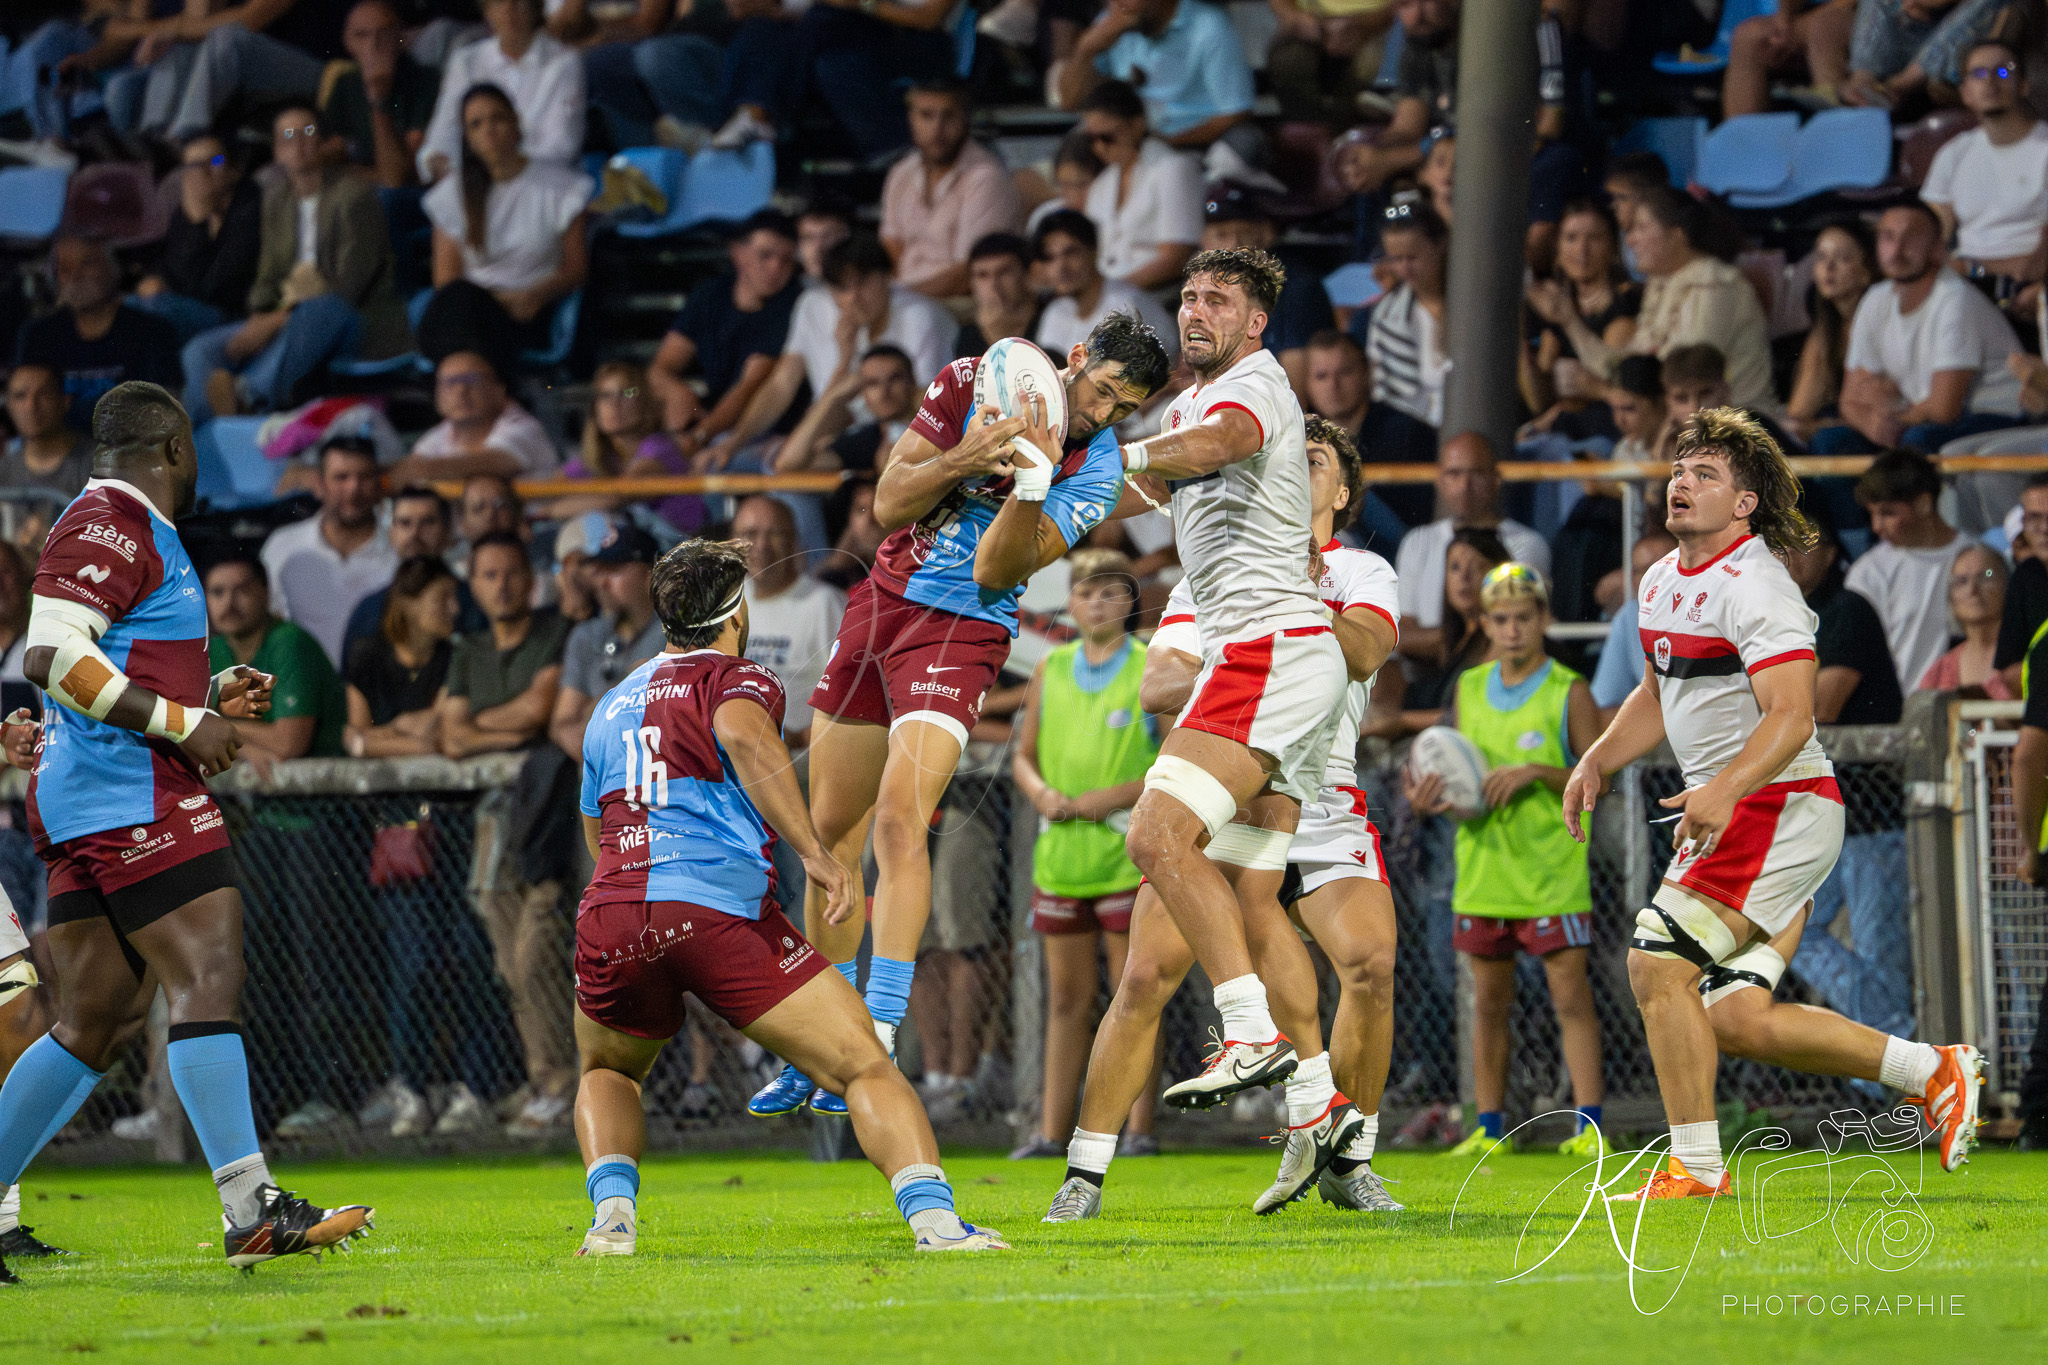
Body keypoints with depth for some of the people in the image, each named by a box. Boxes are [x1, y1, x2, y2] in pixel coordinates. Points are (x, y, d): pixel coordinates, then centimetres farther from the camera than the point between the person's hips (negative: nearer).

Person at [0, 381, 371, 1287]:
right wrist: (182, 723, -18)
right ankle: (251, 1210, -19)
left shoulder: (129, 529, 24)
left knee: (91, 1023, 8)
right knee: (208, 977, -14)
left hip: (82, 804, 11)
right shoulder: (113, 524, -9)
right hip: (129, 795, -11)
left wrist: (214, 699, 17)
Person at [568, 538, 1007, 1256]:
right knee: (866, 1067, 0)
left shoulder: (613, 705, 28)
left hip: (610, 915, 5)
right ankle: (933, 1216, -19)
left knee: (606, 1074, 31)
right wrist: (815, 852, -19)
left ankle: (612, 1211, 7)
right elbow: (743, 736, -17)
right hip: (723, 909, -5)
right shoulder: (740, 679, 9)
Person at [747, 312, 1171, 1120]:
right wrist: (964, 459, -22)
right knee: (831, 834, 7)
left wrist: (1030, 483, -31)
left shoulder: (1094, 472, -10)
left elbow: (994, 571, -17)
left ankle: (877, 1042, -26)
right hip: (882, 600, 4)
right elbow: (888, 503, -6)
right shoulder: (973, 384, -4)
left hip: (962, 628, -4)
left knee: (899, 819, -23)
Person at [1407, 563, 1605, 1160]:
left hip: (1552, 874, -5)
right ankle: (1490, 1127, 14)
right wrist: (1427, 798, -4)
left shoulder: (1569, 692, -4)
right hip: (1483, 869, 5)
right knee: (1489, 1000, 8)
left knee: (1570, 995, -7)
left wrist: (1538, 772, -20)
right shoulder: (1470, 688, 11)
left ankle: (1588, 1125, -7)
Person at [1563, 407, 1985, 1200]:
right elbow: (1658, 697, 29)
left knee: (1659, 962, -15)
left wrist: (1724, 791, -37)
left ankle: (1695, 1166, -7)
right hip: (1726, 814, 9)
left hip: (1778, 805, -9)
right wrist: (1597, 761, 15)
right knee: (1738, 1020, 2)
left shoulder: (1754, 588, -15)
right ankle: (1931, 1071, 15)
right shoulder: (1661, 583, 14)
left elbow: (1790, 716, -24)